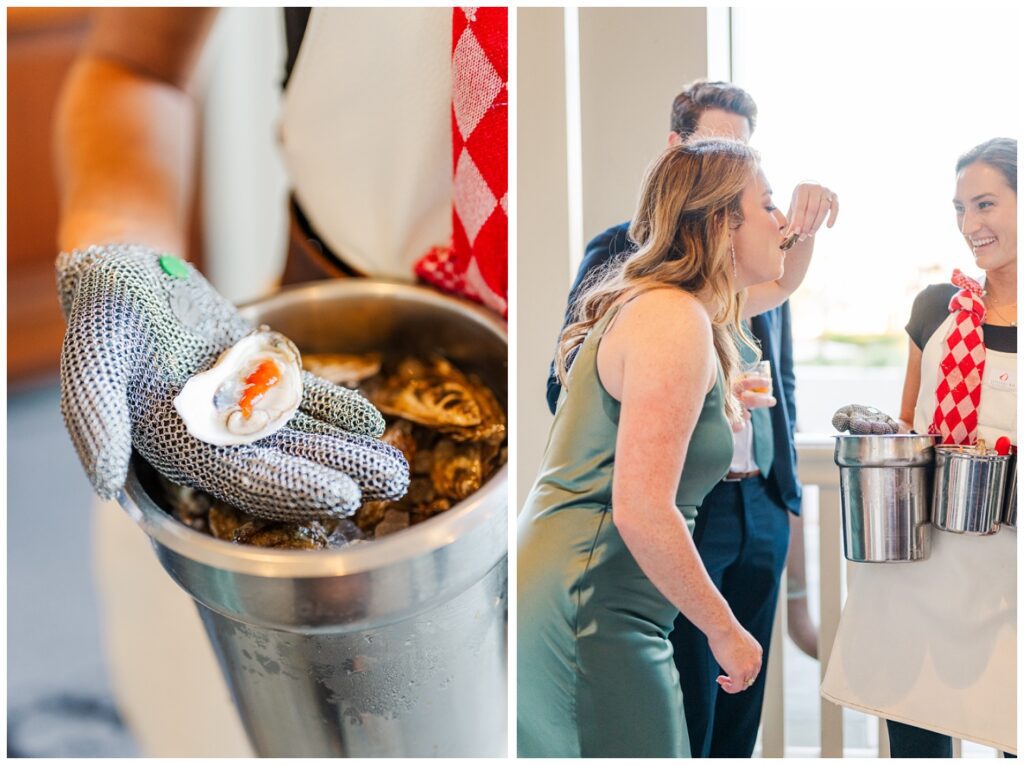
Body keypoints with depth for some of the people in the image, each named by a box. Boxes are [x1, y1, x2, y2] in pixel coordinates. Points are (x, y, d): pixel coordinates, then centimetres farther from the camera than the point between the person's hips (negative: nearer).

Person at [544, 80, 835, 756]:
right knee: (682, 725, 1)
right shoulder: (622, 250, -4)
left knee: (739, 720, 14)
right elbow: (568, 390, -9)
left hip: (762, 509, 6)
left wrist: (785, 489, 17)